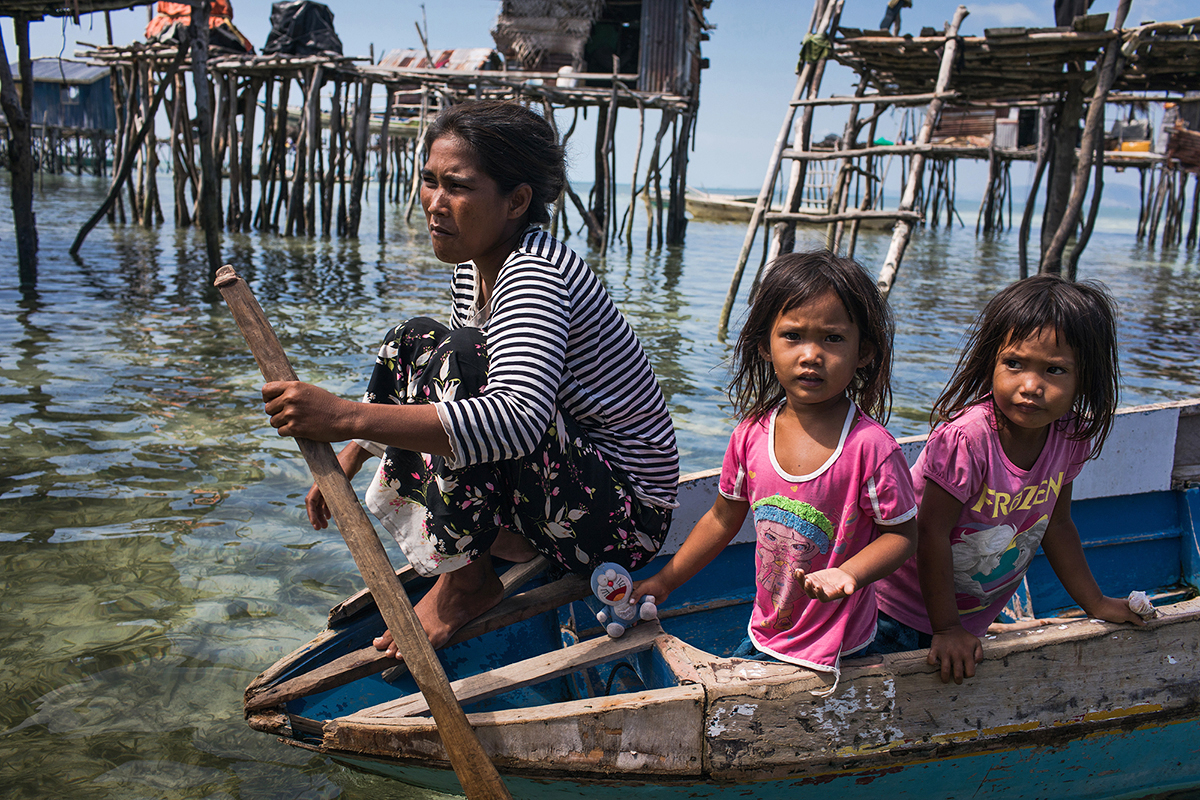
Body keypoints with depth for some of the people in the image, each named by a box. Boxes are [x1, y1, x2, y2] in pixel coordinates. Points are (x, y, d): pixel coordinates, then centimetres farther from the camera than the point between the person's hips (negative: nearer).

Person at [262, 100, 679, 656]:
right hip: (567, 479, 9)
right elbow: (454, 383, 19)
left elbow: (519, 417, -40)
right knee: (411, 344, 6)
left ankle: (467, 581, -11)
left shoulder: (533, 272, -23)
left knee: (463, 359, -28)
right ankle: (503, 536, 2)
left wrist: (347, 417, -42)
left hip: (629, 518, -9)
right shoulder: (474, 268, 5)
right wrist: (356, 451, 8)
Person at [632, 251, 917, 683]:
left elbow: (902, 533, -11)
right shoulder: (751, 435, -8)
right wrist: (663, 581, 11)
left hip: (840, 647, -4)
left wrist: (848, 573, -29)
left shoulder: (870, 446, -21)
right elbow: (723, 518, 6)